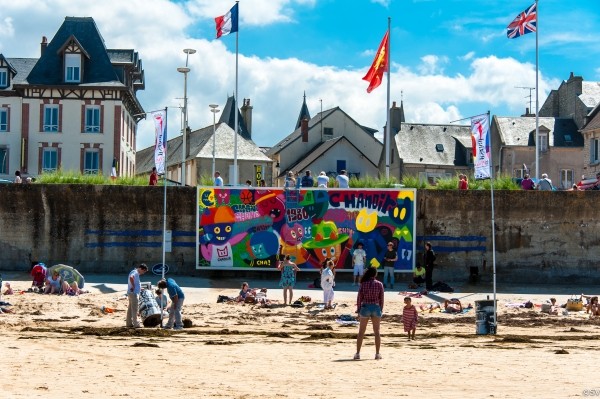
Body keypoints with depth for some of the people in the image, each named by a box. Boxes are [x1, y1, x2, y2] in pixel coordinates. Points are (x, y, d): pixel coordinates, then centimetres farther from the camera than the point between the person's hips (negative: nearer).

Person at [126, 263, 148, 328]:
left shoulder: (136, 273, 17)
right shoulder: (135, 272, -14)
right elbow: (131, 277, -34)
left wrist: (139, 288, 19)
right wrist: (133, 286, -25)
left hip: (132, 293, 10)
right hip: (134, 293, -10)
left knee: (130, 308, 13)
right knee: (135, 309, -7)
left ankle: (129, 323, 18)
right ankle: (135, 324, -6)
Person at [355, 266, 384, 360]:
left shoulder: (363, 284, -4)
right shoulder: (379, 284, -2)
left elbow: (359, 298, -4)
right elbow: (381, 299, -1)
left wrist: (358, 310, 4)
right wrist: (381, 310, 8)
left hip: (365, 307, -1)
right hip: (376, 308, 1)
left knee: (361, 332, 6)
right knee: (377, 332, 10)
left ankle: (358, 353, 4)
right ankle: (377, 353, 9)